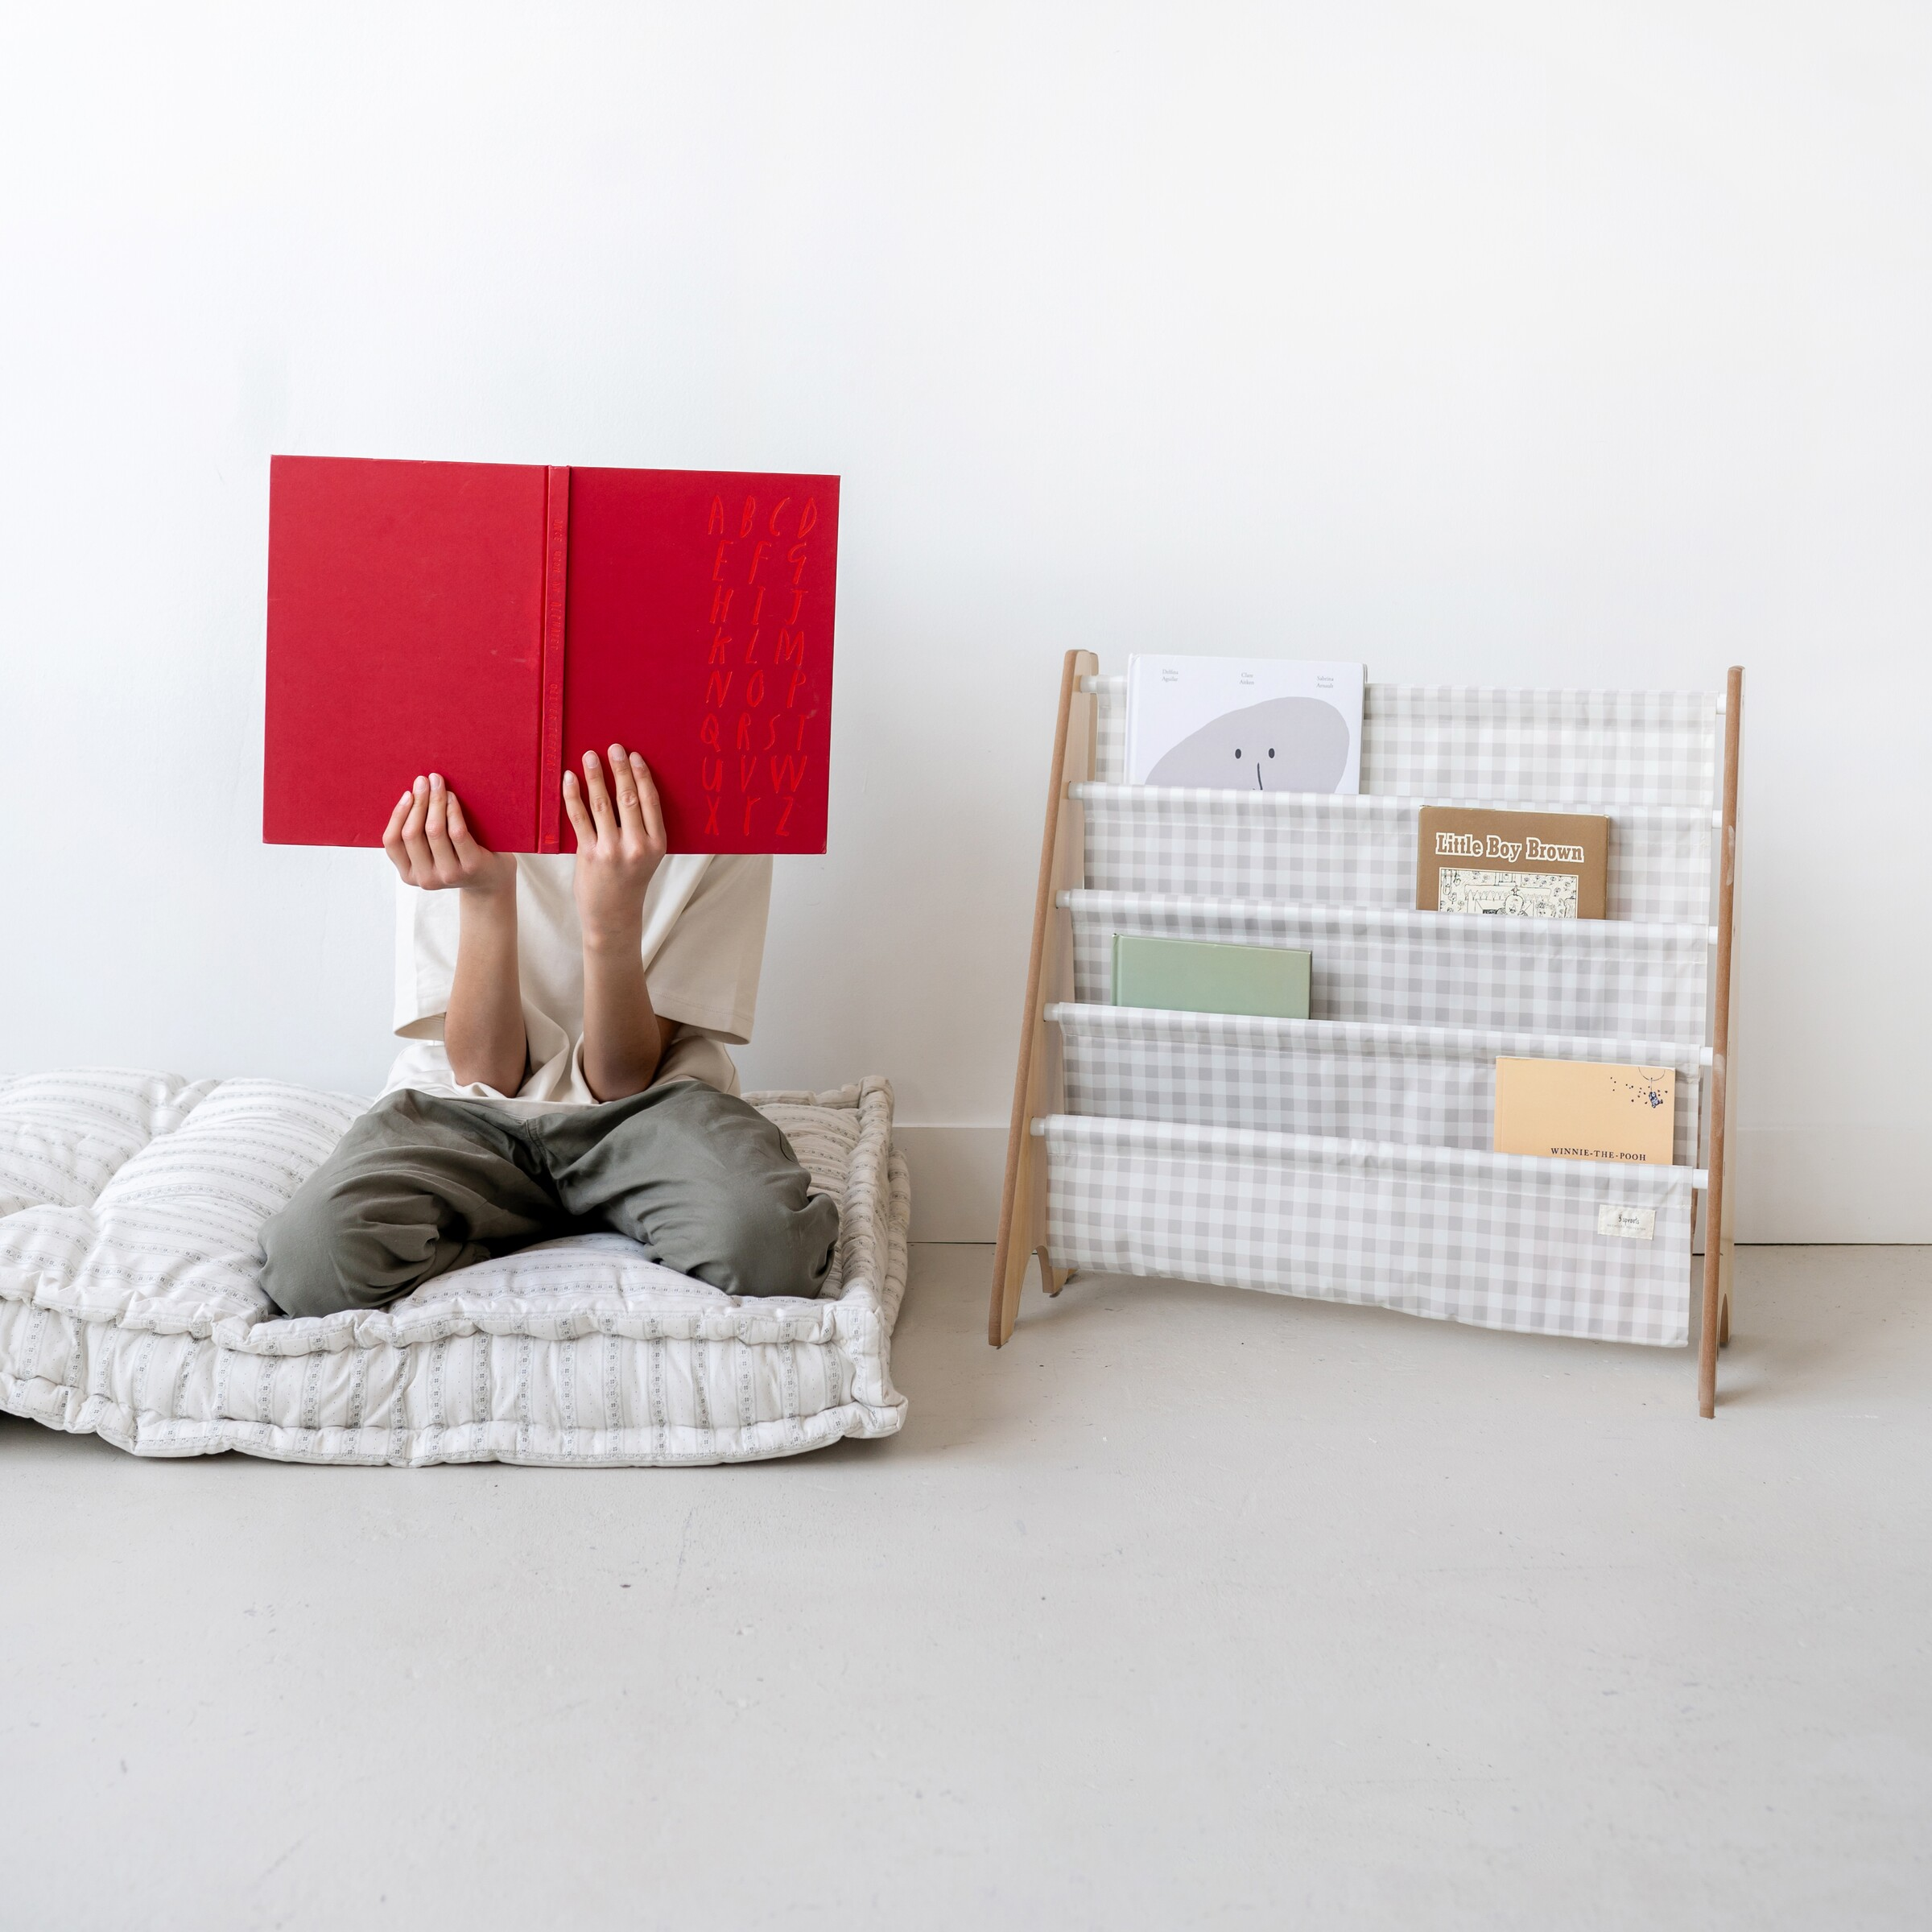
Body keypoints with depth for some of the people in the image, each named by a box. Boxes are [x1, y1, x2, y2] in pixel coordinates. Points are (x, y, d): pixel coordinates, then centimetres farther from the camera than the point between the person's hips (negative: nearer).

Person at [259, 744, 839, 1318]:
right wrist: (485, 895, -25)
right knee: (312, 1252, -32)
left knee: (762, 1238, -36)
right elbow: (486, 1075, -11)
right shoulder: (446, 820, -7)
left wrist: (612, 916, -28)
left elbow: (622, 1081, -11)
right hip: (469, 1114, 1)